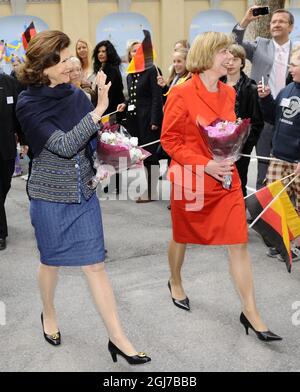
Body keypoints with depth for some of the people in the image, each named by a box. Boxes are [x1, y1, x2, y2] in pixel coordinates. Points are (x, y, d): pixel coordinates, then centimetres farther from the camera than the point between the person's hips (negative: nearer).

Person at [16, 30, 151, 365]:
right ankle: (49, 314, 44)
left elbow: (95, 140, 11)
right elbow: (64, 145, -25)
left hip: (84, 194, 3)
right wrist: (98, 110, -25)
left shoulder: (76, 95, -1)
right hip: (50, 197, -3)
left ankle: (117, 337, 12)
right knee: (51, 261, 16)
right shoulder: (28, 104, -13)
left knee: (95, 265, 5)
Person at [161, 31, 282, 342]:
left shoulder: (228, 93, 6)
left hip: (226, 179, 5)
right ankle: (175, 283, 45)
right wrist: (204, 164, -20)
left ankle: (250, 312, 9)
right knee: (182, 237, 16)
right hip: (190, 179, -4)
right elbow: (169, 140, -11)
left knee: (239, 243, 0)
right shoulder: (182, 94, -13)